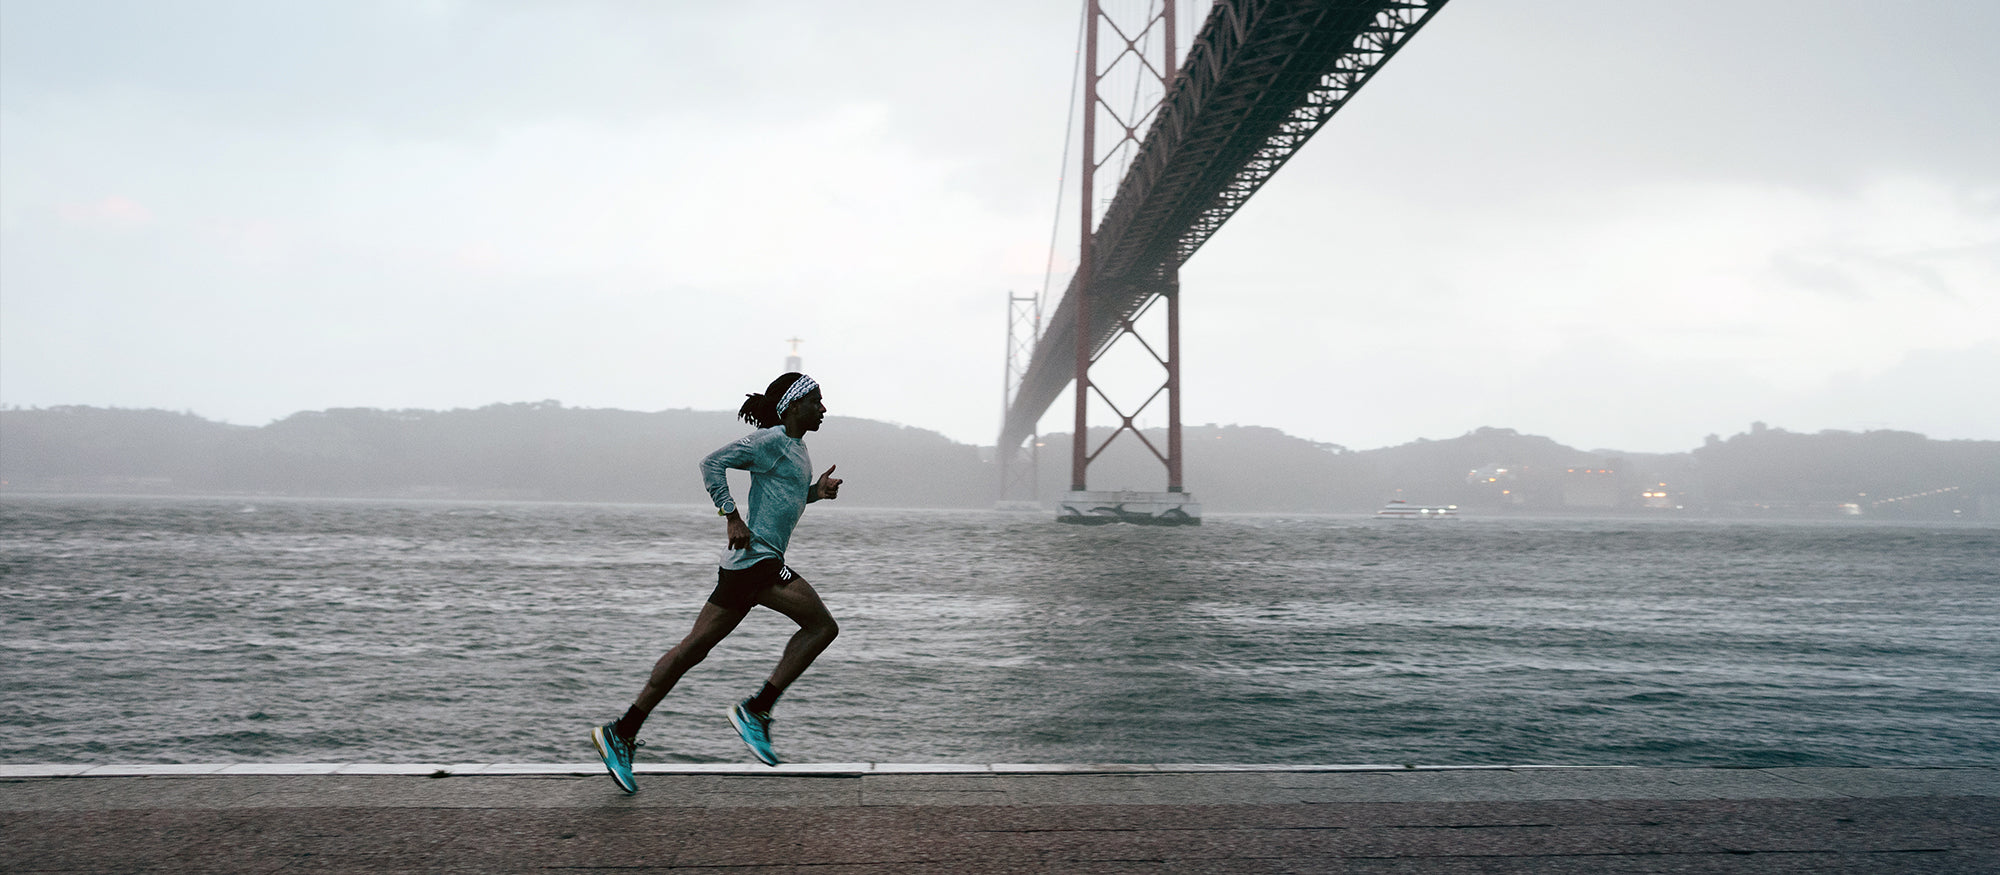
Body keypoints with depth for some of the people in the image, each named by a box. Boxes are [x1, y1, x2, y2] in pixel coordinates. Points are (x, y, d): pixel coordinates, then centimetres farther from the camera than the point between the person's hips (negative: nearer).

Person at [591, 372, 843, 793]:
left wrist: (818, 491, 13)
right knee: (822, 625, -10)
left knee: (693, 648, 8)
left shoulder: (796, 447, 20)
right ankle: (756, 710, -8)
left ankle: (621, 731, 10)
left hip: (756, 563, 10)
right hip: (755, 558, -10)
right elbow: (713, 462, -15)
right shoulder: (771, 440, -8)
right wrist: (733, 517, -19)